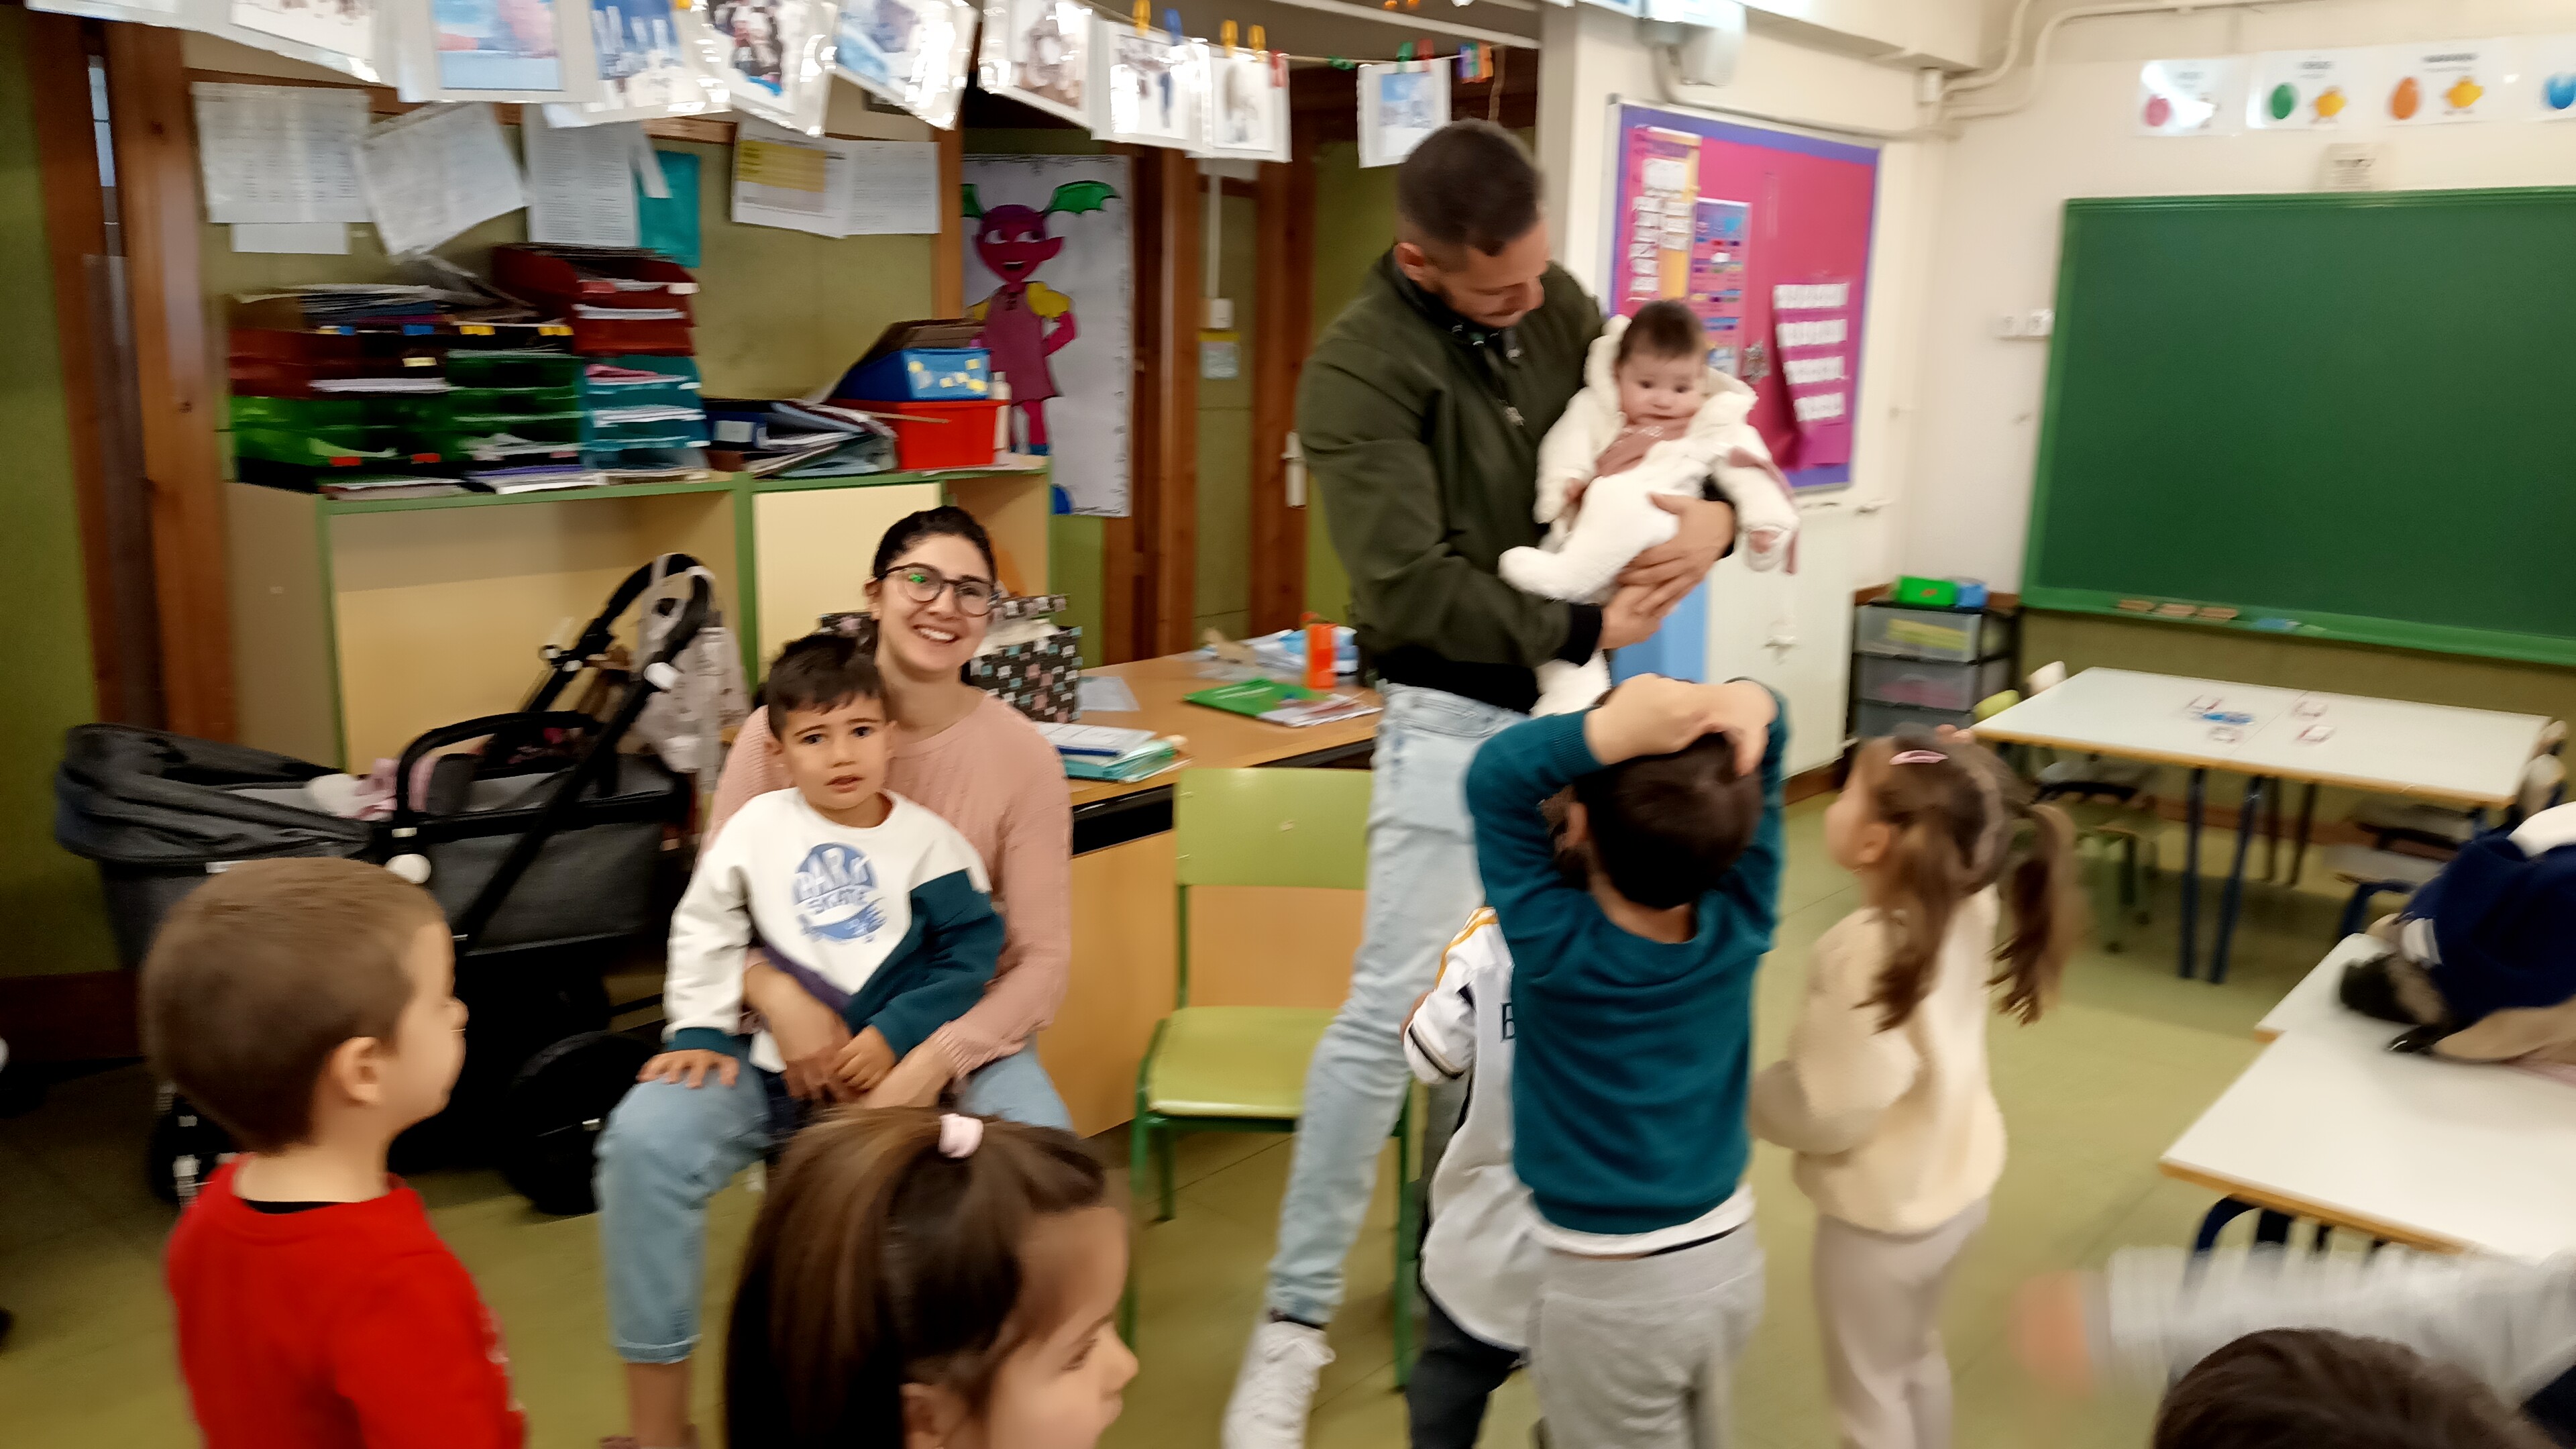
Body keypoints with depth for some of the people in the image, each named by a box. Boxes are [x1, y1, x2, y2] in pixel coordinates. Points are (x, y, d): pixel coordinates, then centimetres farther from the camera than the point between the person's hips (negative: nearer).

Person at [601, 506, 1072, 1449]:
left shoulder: (1020, 756, -6)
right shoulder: (783, 726, -4)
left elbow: (1042, 960, -7)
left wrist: (934, 1062, -23)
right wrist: (779, 999, -23)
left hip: (953, 1033, 0)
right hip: (789, 1029, 1)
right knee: (644, 1143, -25)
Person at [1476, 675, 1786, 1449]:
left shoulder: (1558, 944, -27)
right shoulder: (1742, 922, -14)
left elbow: (1497, 776, -22)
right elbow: (1764, 753, -6)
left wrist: (1611, 730, -37)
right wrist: (1749, 708, -28)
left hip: (1611, 1293, -5)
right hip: (1728, 1262, 5)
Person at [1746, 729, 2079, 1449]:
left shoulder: (1868, 954, -35)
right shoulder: (1966, 904, -15)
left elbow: (1831, 1113, -31)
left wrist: (1744, 1096, -13)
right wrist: (1959, 782, -9)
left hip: (1882, 1214, -7)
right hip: (1954, 1184, 7)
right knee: (1918, 1358, 30)